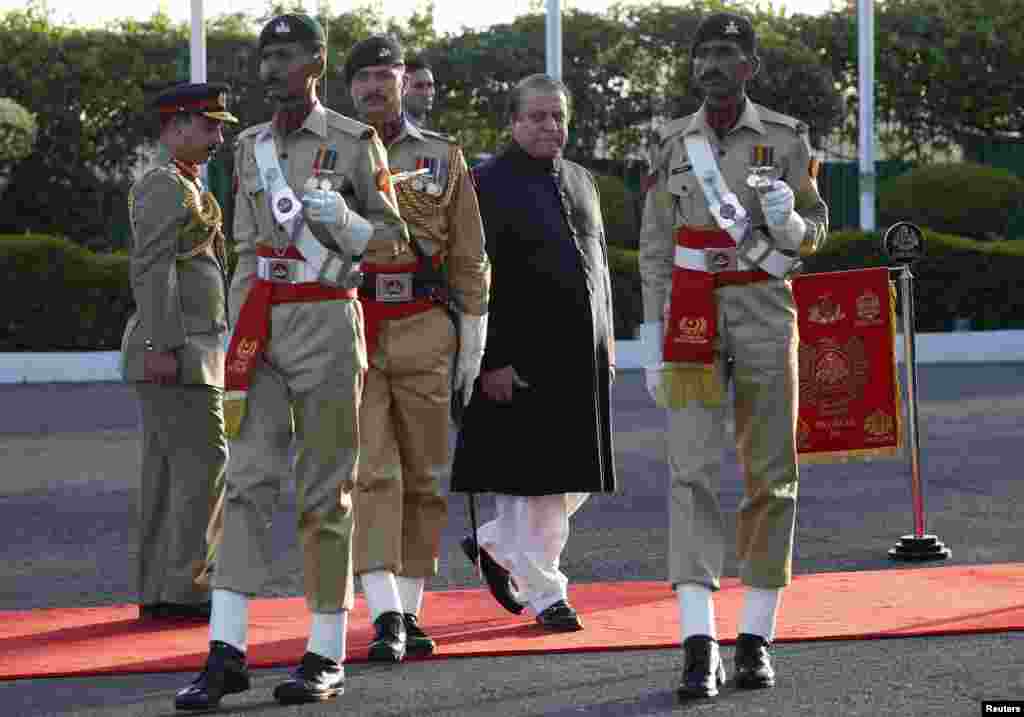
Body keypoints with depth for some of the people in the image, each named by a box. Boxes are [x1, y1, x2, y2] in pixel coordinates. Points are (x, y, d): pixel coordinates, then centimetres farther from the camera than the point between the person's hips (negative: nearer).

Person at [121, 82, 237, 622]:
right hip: (175, 352, -10)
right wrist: (161, 347, -24)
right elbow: (151, 270, -19)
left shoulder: (183, 188, 21)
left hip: (181, 351, 10)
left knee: (167, 469, 8)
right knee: (204, 463, -11)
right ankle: (184, 589, -11)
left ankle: (157, 591, 8)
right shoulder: (164, 186, -11)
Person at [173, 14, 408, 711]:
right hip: (262, 330, 4)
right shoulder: (251, 148, 13)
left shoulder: (354, 142, -2)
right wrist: (237, 343, 12)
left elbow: (392, 235, 2)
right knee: (248, 481, -4)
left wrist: (340, 219, -18)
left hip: (328, 322, -4)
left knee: (326, 489, 1)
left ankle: (327, 655, 8)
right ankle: (227, 652, -6)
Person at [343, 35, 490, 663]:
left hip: (425, 331, 2)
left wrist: (472, 343, 3)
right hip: (350, 331, -1)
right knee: (370, 471, -12)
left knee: (422, 476, 6)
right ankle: (386, 617, -17)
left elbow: (469, 256, 8)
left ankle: (409, 611, 16)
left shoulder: (444, 157, 8)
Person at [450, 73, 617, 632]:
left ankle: (493, 545, 29)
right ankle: (546, 595, 7)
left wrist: (606, 340, 16)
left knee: (578, 476, 10)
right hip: (524, 358, -7)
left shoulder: (580, 181, 14)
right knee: (537, 479, -3)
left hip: (583, 356, 7)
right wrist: (493, 361, -17)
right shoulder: (489, 184, -8)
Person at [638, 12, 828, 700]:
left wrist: (786, 220, -18)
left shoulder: (786, 138, 2)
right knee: (693, 468, -12)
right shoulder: (674, 142, 7)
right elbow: (655, 243, 10)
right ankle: (699, 643, -19)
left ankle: (757, 637, 14)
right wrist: (653, 333, 5)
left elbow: (813, 232, 6)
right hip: (693, 316, 0)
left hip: (765, 313, 0)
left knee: (771, 474, 3)